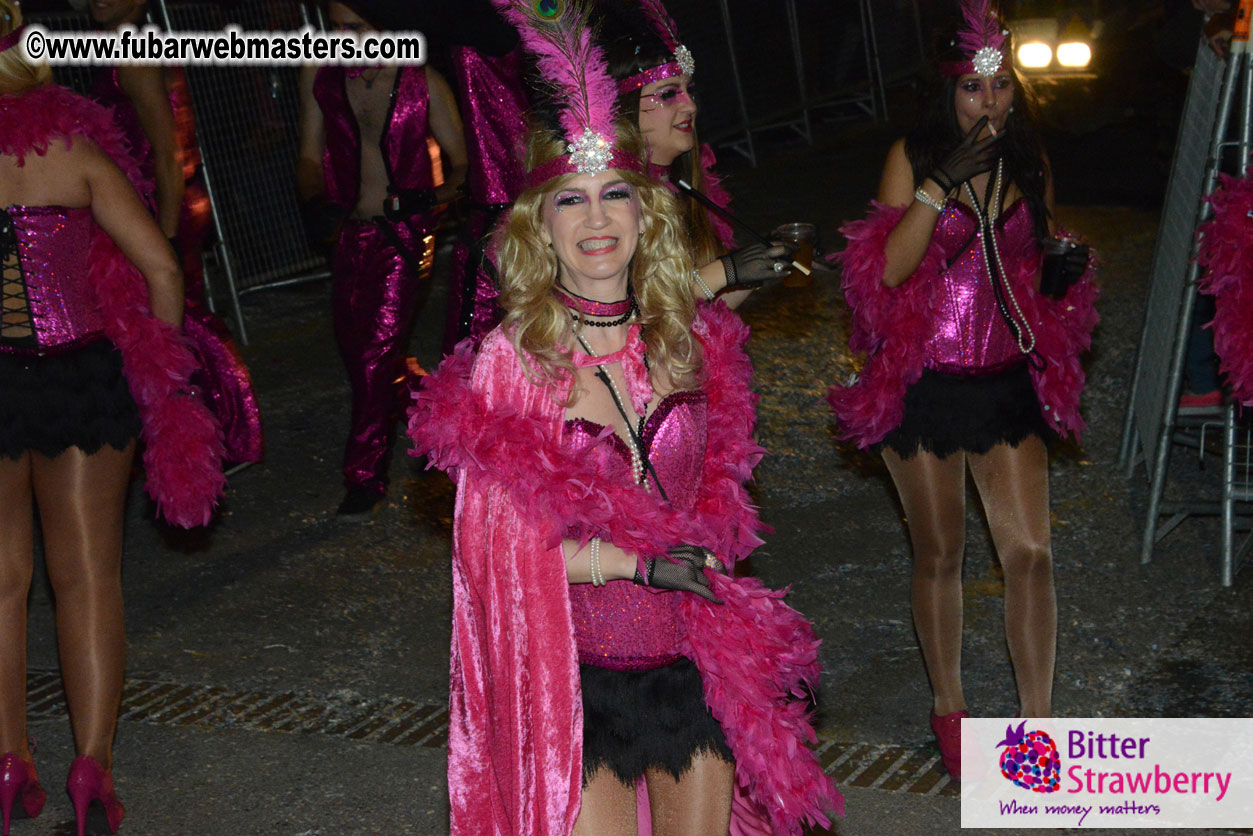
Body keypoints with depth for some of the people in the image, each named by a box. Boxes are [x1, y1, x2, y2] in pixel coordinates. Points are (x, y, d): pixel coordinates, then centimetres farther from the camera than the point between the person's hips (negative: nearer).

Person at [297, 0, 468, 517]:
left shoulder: (424, 84, -10)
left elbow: (462, 162, -6)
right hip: (348, 232, 5)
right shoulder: (318, 76, -1)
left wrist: (438, 198, -26)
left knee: (377, 352, -9)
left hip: (404, 234, -5)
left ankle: (366, 474, 3)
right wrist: (315, 202, -14)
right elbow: (311, 157, 5)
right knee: (353, 344, 11)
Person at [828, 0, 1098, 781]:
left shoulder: (1029, 166, 8)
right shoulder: (913, 158, -4)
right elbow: (890, 268, -16)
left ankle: (1036, 724, 6)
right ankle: (949, 708, 27)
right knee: (940, 554, 9)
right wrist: (942, 182, -24)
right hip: (925, 384, -3)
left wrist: (1063, 269, -3)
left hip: (1008, 382, 3)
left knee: (1030, 552, -4)